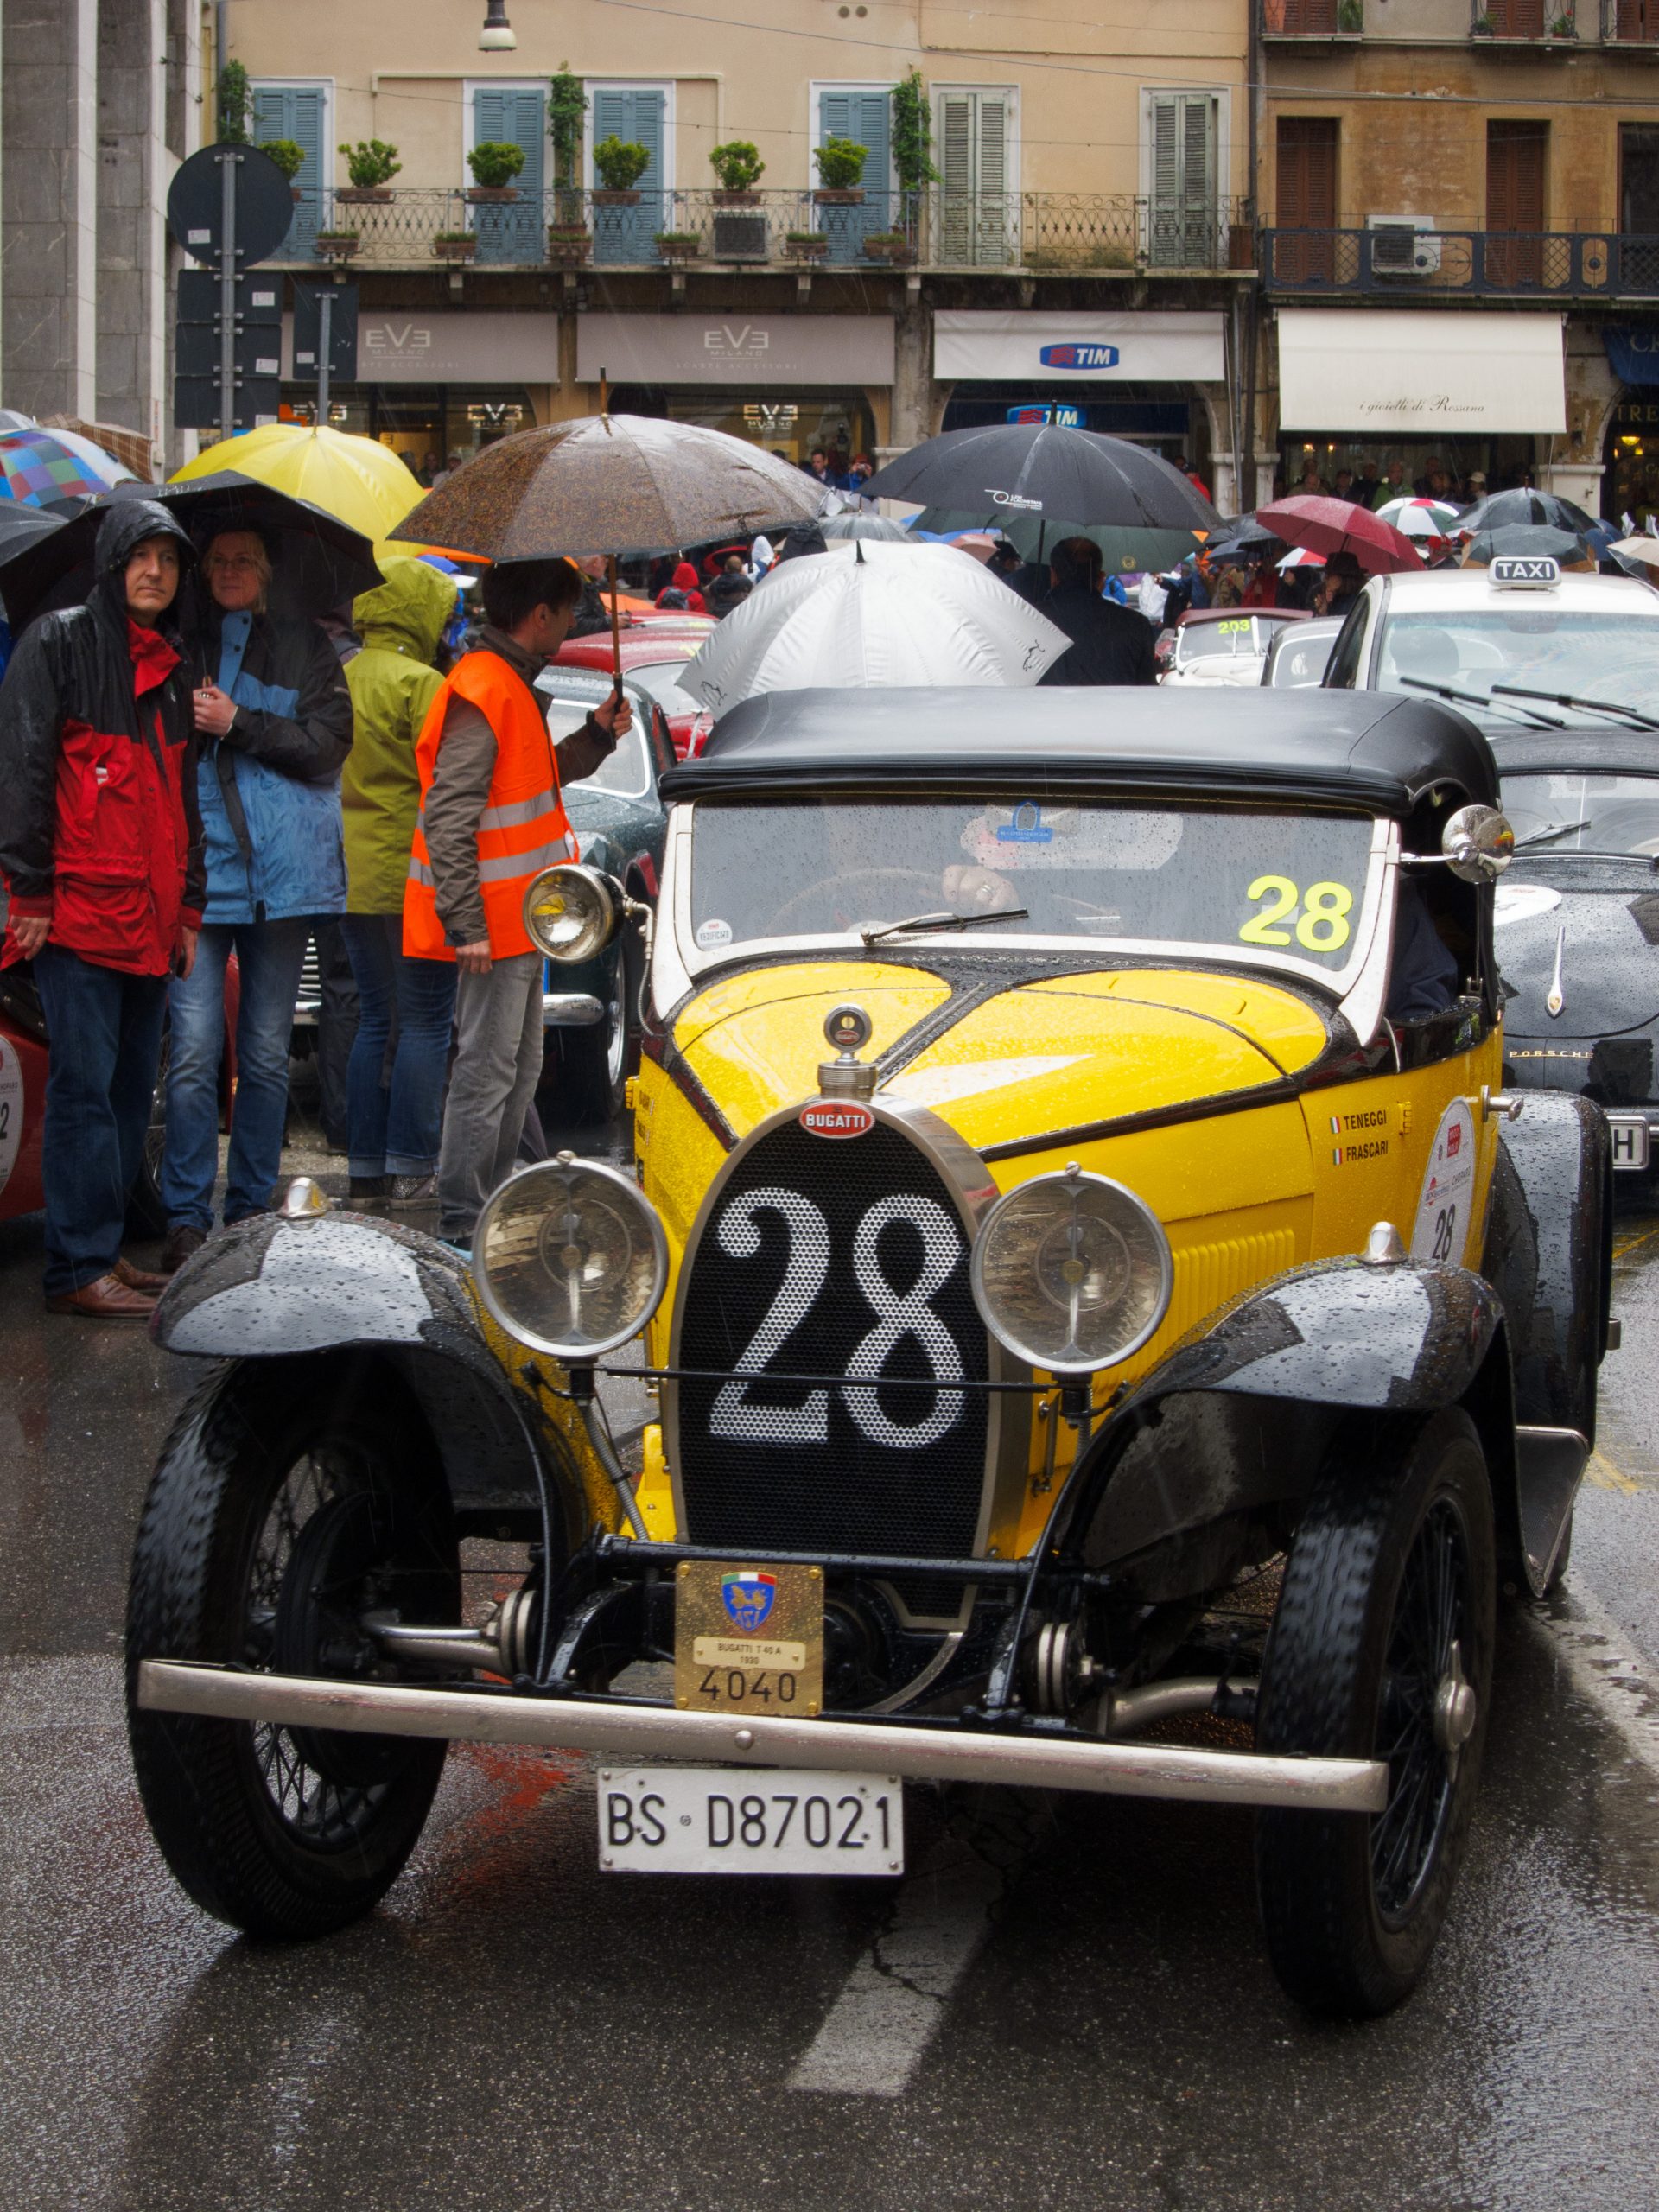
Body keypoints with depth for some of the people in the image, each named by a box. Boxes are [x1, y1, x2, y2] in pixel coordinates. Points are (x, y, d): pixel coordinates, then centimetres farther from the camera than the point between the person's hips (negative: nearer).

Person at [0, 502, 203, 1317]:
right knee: (84, 1088, -9)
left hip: (149, 921, 7)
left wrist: (188, 906, 18)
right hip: (78, 912, -7)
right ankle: (77, 1267, -8)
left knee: (132, 1088, 8)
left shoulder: (172, 669, 19)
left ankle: (102, 1249, 15)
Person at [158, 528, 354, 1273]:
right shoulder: (177, 643, 9)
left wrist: (237, 723, -10)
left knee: (266, 1054, 7)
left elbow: (328, 745, -2)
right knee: (194, 1050, -9)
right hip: (195, 868, -1)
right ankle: (186, 1219, -5)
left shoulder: (304, 646, 9)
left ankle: (251, 1207, 16)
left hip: (282, 870, 1)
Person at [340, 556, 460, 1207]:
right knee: (424, 1022, -1)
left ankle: (366, 1168, 13)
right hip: (411, 876, -7)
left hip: (352, 878, 7)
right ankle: (411, 1169, -2)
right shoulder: (419, 683, -13)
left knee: (375, 1021, 13)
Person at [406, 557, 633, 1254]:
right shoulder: (482, 693, -19)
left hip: (518, 920, 11)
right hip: (493, 924, -11)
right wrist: (466, 924, -27)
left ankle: (492, 1205, 27)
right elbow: (448, 818, -24)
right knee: (487, 1070, -6)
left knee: (519, 1069, 18)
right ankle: (462, 1228, -1)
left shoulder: (511, 687, 14)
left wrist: (595, 736, 11)